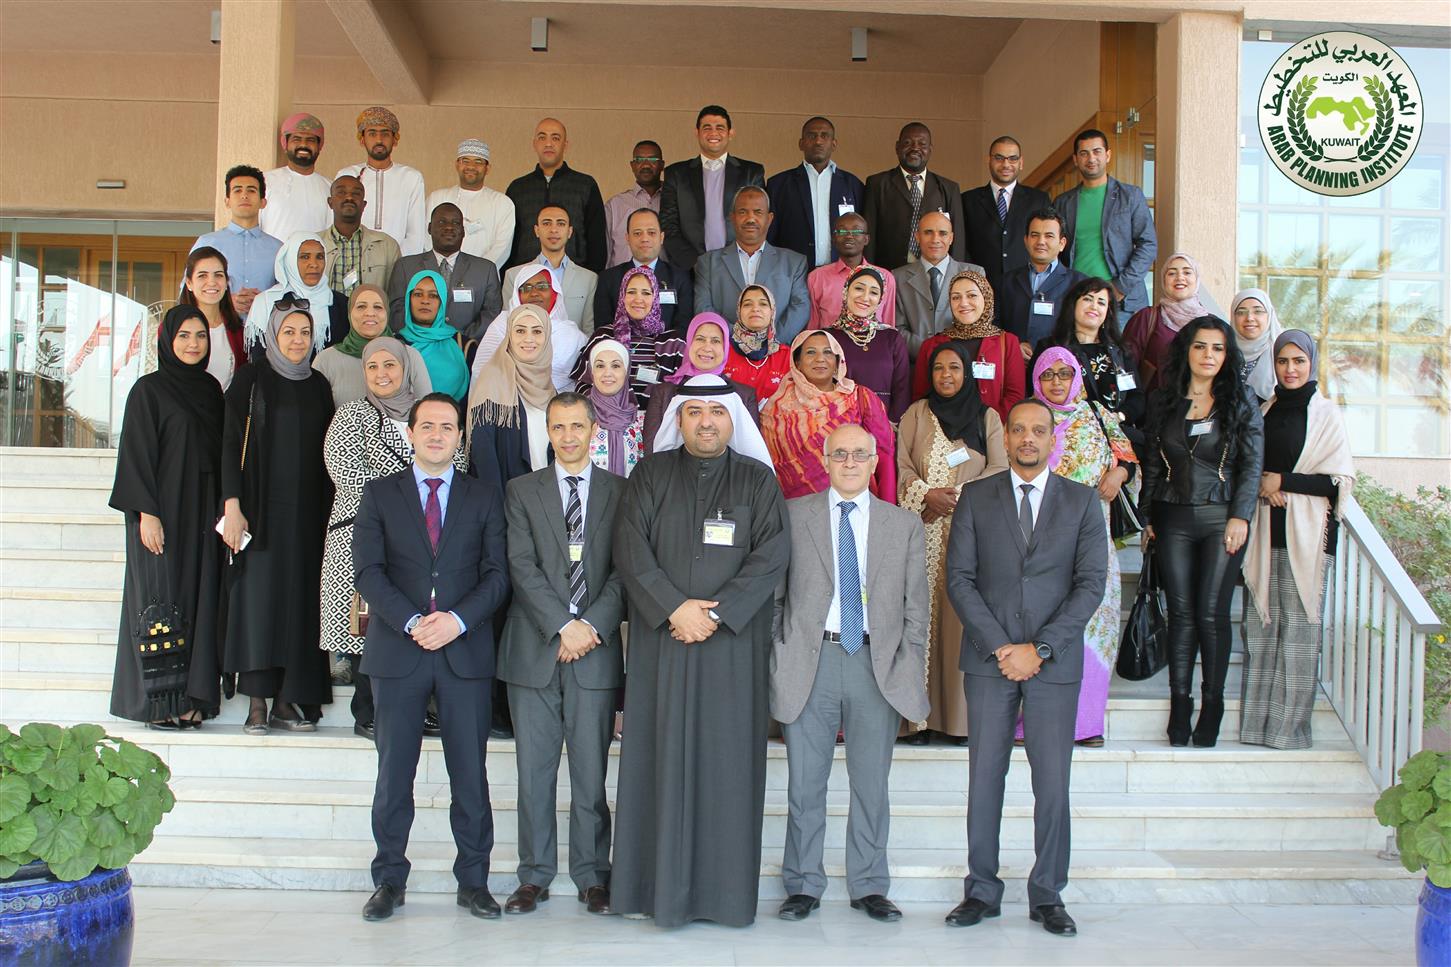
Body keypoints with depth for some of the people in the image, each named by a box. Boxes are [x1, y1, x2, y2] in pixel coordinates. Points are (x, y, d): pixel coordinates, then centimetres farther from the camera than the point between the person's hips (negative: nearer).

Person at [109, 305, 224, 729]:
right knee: (160, 599, -4)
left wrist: (222, 511, 9)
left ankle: (189, 699, 7)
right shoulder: (149, 389, -2)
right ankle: (158, 703, 1)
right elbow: (137, 454, -7)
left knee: (198, 599, 3)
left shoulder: (210, 389, 13)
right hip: (162, 513, -5)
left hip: (202, 515, 5)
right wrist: (146, 513, -15)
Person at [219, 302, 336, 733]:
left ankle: (287, 701, 5)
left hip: (307, 510, 3)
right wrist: (232, 506, -12)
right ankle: (257, 703, -3)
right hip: (261, 507, -3)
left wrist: (327, 513, 7)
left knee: (300, 600, 1)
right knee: (259, 596, -6)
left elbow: (325, 453, 13)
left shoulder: (318, 385, 13)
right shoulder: (251, 379, 2)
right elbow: (231, 442, -3)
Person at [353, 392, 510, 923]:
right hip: (397, 651, 0)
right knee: (393, 774, 5)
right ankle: (389, 879, 17)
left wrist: (457, 620, -14)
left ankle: (473, 880, 14)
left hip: (466, 651, 0)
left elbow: (498, 574, 2)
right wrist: (412, 622, -15)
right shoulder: (380, 494, 8)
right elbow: (367, 571, -1)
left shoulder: (485, 497, 9)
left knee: (470, 774, 4)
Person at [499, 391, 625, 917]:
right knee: (534, 771, 5)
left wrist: (593, 625, -11)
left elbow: (624, 570, 1)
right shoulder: (522, 490, 8)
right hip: (534, 648, 1)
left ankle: (591, 876, 13)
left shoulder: (620, 492, 8)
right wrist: (563, 626, -12)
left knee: (591, 772, 3)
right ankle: (535, 876, 15)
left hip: (596, 647, 0)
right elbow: (521, 567, -2)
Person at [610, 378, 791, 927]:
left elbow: (772, 554, -3)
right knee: (661, 755, 1)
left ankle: (725, 890, 6)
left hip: (734, 643, 0)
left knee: (727, 759, 0)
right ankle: (659, 884, 8)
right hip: (661, 638, 1)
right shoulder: (650, 475, 9)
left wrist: (717, 613, -12)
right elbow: (630, 547, -1)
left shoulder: (758, 481, 8)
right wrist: (675, 608, -12)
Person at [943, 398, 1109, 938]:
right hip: (988, 660, 1)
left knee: (1053, 785, 1)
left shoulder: (1082, 502, 6)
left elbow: (1091, 584, -1)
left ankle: (1047, 897, 13)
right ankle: (982, 892, 14)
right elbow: (959, 578, 1)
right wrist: (1000, 645, -10)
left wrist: (1040, 649, -10)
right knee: (984, 781, 4)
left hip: (1055, 662, 0)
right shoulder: (976, 498, 7)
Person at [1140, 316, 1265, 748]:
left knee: (1211, 613, -5)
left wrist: (1240, 517, -9)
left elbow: (1252, 465, 0)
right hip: (1173, 518, 2)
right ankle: (1179, 703, 9)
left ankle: (1212, 703, 6)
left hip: (1221, 517, -2)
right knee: (1181, 612, 3)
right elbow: (1152, 463, 13)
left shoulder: (1241, 404, 4)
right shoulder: (1163, 402, 10)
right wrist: (1147, 517, 9)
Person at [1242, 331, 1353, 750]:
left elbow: (1341, 481, -6)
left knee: (1299, 624, -4)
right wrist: (1261, 484, -2)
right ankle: (1257, 720, 11)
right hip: (1265, 532, 5)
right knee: (1261, 623, 4)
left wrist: (1282, 481, -10)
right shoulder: (1264, 412, 12)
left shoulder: (1326, 415, -2)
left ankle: (1290, 724, 3)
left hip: (1306, 534, -4)